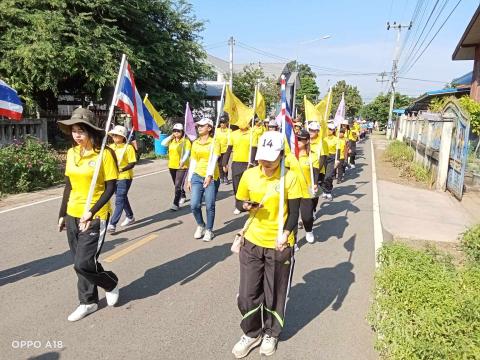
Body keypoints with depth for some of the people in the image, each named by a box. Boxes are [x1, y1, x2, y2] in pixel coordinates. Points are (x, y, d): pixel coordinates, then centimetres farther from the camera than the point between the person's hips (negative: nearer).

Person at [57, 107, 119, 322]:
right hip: (73, 215, 6)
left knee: (83, 263, -7)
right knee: (80, 262, 12)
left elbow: (110, 188, -13)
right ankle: (88, 302, 30)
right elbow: (68, 186, 12)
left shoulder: (104, 153, -13)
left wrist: (91, 212, -20)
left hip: (95, 217, -6)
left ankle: (111, 284, 22)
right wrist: (62, 214, 13)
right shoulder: (71, 153, 5)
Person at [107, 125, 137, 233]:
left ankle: (112, 224, -7)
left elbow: (132, 163, -14)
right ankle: (130, 217, 37)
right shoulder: (111, 147, 7)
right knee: (122, 198, 19)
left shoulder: (128, 147, -11)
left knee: (119, 200, -8)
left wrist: (121, 169, -27)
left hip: (124, 177, -7)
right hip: (113, 177, 7)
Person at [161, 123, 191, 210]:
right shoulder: (171, 140, 9)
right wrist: (171, 136, -7)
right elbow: (163, 143, -6)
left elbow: (187, 153, -17)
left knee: (178, 185, -12)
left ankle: (176, 204, -11)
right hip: (172, 166, 6)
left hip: (182, 166, -6)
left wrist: (182, 161, -32)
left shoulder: (186, 141, -7)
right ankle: (183, 197, 43)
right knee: (177, 185, 20)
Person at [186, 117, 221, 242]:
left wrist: (209, 175, -33)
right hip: (197, 176, 4)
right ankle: (200, 225, 23)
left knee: (209, 206, 0)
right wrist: (189, 179, 10)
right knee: (194, 205, -4)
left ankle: (209, 230, 19)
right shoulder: (195, 143, 10)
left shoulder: (214, 143, -4)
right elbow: (192, 162, 12)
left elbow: (213, 160, -18)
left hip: (212, 178, -4)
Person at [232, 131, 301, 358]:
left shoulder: (290, 178, -11)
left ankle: (271, 334, 39)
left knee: (275, 294, 14)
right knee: (247, 293, 10)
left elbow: (294, 212, -9)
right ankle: (251, 333, 35)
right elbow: (239, 202, 8)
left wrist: (285, 234, -25)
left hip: (279, 245, -2)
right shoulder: (249, 175, -2)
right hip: (252, 242, 3)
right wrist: (246, 205, -16)